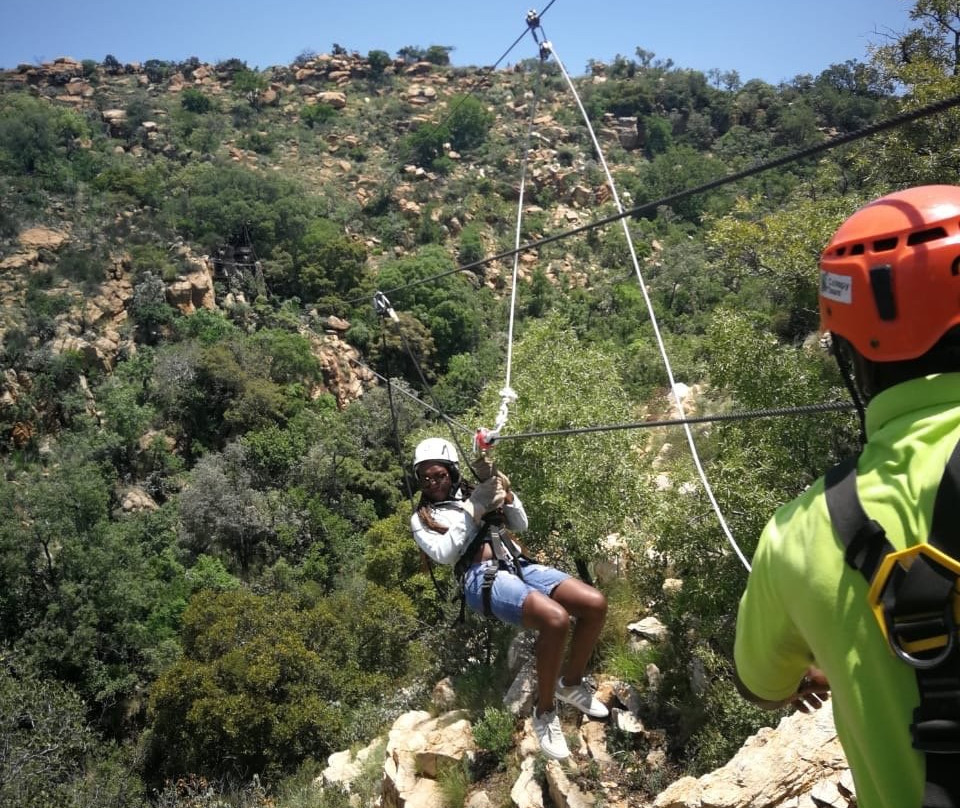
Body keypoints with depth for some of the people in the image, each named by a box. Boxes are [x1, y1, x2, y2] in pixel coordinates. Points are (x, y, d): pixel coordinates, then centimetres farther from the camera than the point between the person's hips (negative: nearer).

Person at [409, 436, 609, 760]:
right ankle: (544, 711, -12)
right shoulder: (422, 518, 12)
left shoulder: (472, 492, 23)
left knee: (595, 604, -13)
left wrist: (507, 495, 3)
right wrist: (472, 510, -8)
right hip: (482, 577, -6)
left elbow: (521, 524, 22)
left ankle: (571, 683, 11)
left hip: (519, 565, 6)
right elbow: (444, 554, -6)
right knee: (555, 618, -33)